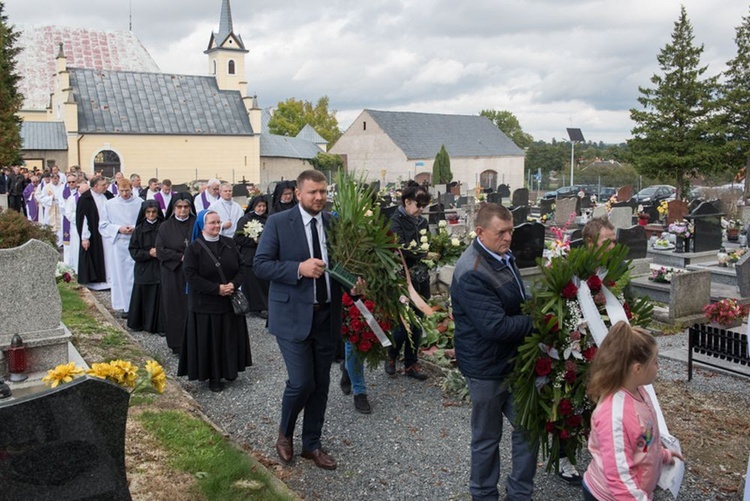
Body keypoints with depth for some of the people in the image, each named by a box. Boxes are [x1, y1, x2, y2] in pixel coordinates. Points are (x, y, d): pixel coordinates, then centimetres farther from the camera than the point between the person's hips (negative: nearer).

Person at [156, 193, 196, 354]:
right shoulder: (165, 227, 4)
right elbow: (160, 250, -2)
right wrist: (181, 257, -11)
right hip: (173, 275, 0)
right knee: (175, 308, 3)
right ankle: (177, 344, 12)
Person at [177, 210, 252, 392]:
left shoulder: (229, 243, 4)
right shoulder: (194, 248, -7)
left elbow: (240, 267, 5)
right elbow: (191, 276, -12)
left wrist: (234, 284, -14)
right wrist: (217, 289, -19)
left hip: (230, 300, 4)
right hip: (205, 304, -3)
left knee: (230, 338, 10)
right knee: (210, 340, 3)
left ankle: (229, 370, 26)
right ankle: (213, 376, 15)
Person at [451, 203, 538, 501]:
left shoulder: (502, 257, 5)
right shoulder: (471, 274, -26)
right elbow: (495, 326, -30)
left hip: (513, 359, 8)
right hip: (487, 367, -8)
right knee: (487, 437, 11)